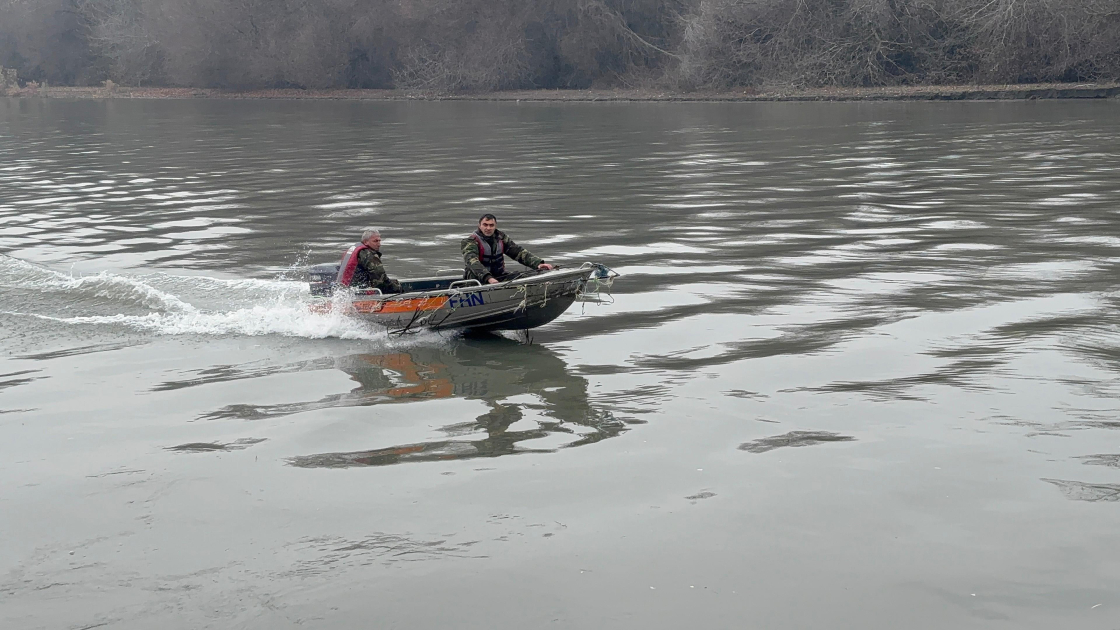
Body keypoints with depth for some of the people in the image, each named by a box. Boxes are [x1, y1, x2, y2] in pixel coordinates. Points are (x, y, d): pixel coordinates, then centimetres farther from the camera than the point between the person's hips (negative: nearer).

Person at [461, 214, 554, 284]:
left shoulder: (501, 237, 8)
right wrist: (488, 278, -44)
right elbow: (473, 262, -27)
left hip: (499, 276, 5)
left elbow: (519, 252, 5)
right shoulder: (471, 241, -10)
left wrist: (538, 263, -13)